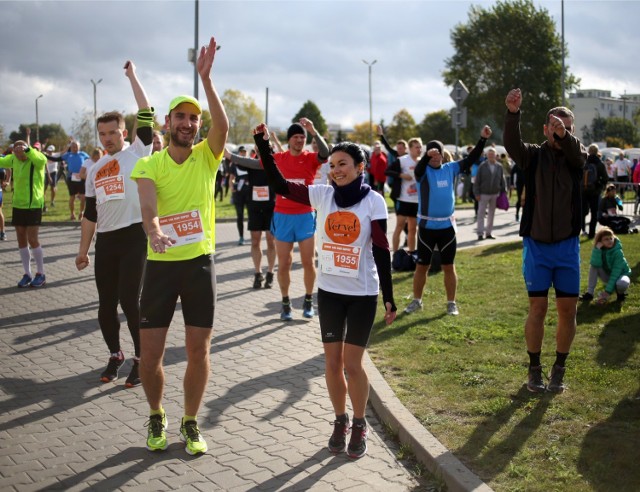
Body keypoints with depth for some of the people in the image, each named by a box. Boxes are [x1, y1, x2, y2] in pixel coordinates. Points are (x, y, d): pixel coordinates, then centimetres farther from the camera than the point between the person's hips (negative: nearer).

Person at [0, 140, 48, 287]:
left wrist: (27, 149, -50)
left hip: (33, 205, -6)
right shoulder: (13, 159, 3)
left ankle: (41, 274, 8)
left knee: (32, 239, -6)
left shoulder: (36, 160, -15)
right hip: (18, 205, 6)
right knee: (21, 240, 8)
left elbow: (41, 159, -38)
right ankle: (27, 274, 18)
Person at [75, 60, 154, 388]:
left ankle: (141, 359, 7)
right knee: (106, 303, 9)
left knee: (129, 300, -8)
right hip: (105, 241, 5)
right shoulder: (95, 170, 14)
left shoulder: (138, 153, 0)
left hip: (134, 237, -5)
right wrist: (83, 249, 16)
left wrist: (132, 77, -4)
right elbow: (90, 213, 18)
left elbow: (146, 114, -10)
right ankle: (115, 355, 27)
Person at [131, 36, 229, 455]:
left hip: (200, 263, 1)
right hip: (161, 264, 0)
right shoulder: (149, 164, -3)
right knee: (150, 355, 2)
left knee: (199, 350, 4)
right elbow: (148, 205, -21)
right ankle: (157, 417, 28)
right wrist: (154, 232, -43)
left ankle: (191, 423, 23)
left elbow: (223, 125, -21)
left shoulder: (207, 157, 0)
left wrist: (205, 77, -28)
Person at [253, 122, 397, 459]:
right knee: (332, 362, 10)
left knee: (352, 364, 3)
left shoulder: (373, 201, -9)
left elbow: (381, 251, -7)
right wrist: (263, 144, -15)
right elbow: (279, 185, -5)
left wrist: (389, 297, -7)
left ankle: (359, 425, 23)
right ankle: (340, 421, 29)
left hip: (362, 294, -3)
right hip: (329, 291, 3)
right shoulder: (322, 194, -1)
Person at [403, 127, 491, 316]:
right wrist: (427, 156, -50)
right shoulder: (424, 171, -6)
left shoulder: (450, 168, 3)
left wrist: (483, 139, -9)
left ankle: (451, 303, 18)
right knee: (422, 266, 7)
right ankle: (417, 301, 21)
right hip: (427, 226, -2)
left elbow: (471, 159, 1)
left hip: (447, 226, 2)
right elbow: (419, 167, -29)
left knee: (449, 266, 8)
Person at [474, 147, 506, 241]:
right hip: (484, 194, -3)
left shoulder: (499, 167, 1)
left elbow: (502, 181, 7)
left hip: (495, 194, 3)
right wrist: (477, 193, -10)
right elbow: (477, 181, -6)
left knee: (491, 214, 10)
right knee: (481, 214, -4)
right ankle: (480, 233, -1)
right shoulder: (482, 166, -7)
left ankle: (488, 233, 18)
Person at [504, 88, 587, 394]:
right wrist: (512, 113, -42)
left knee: (568, 310, 4)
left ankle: (559, 370, 20)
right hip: (536, 245, -1)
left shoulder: (576, 156, 1)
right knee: (537, 308, 3)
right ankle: (534, 369, 18)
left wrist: (564, 135, -47)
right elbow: (511, 144, -22)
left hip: (567, 245, 1)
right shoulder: (534, 155, -1)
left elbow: (576, 152, -23)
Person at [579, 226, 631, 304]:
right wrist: (597, 248, -36)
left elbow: (616, 273, -29)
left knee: (622, 284, -40)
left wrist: (607, 291, -33)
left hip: (621, 275, -4)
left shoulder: (617, 251, -25)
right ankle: (589, 293, -17)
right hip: (608, 275, 4)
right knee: (593, 265, -21)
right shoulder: (600, 248, -12)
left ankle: (620, 292, -2)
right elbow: (596, 264, -30)